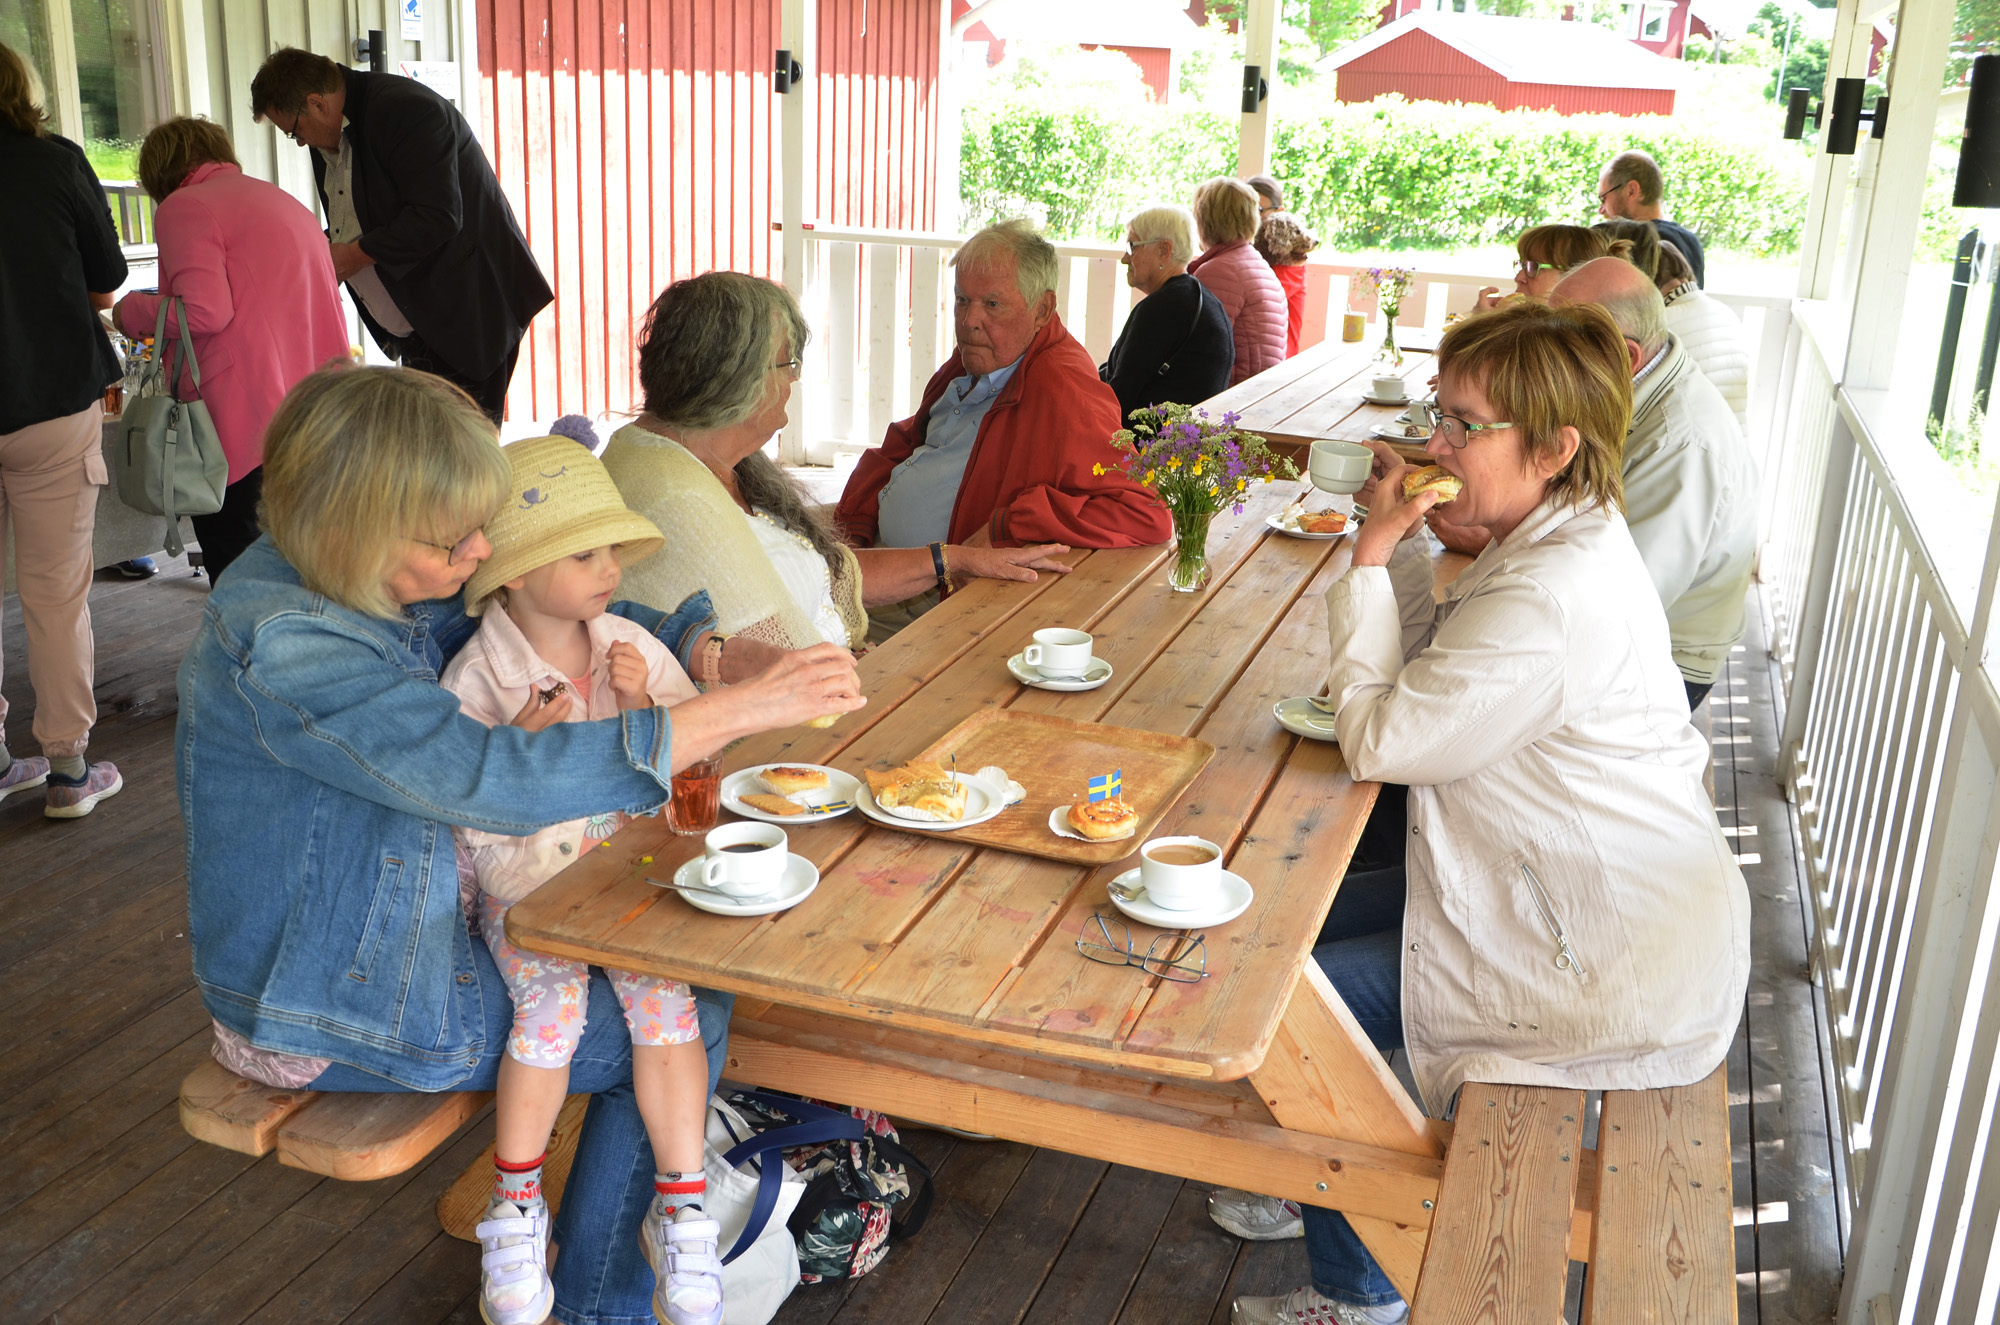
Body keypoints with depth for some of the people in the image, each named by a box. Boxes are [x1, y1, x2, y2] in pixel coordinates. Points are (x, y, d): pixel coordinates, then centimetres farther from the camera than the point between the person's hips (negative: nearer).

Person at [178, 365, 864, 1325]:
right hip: (336, 1011, -8)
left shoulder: (393, 587, -5)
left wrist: (721, 651, -18)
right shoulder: (283, 643, -32)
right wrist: (747, 708, -39)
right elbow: (496, 779, -40)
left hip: (423, 920, 9)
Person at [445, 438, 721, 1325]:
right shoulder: (476, 683, -9)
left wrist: (646, 710, -11)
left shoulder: (634, 649, 2)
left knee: (664, 995, -22)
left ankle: (681, 1209, -7)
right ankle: (514, 1208, -2)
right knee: (553, 1004, -26)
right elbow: (479, 826, -9)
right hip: (523, 889, -2)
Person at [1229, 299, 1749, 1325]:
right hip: (1600, 902, 10)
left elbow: (1380, 742, -24)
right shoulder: (1566, 539, 3)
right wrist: (1401, 547, -3)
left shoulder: (1552, 599, -30)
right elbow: (1435, 675, 11)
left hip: (1606, 970, -10)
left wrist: (1371, 559, -18)